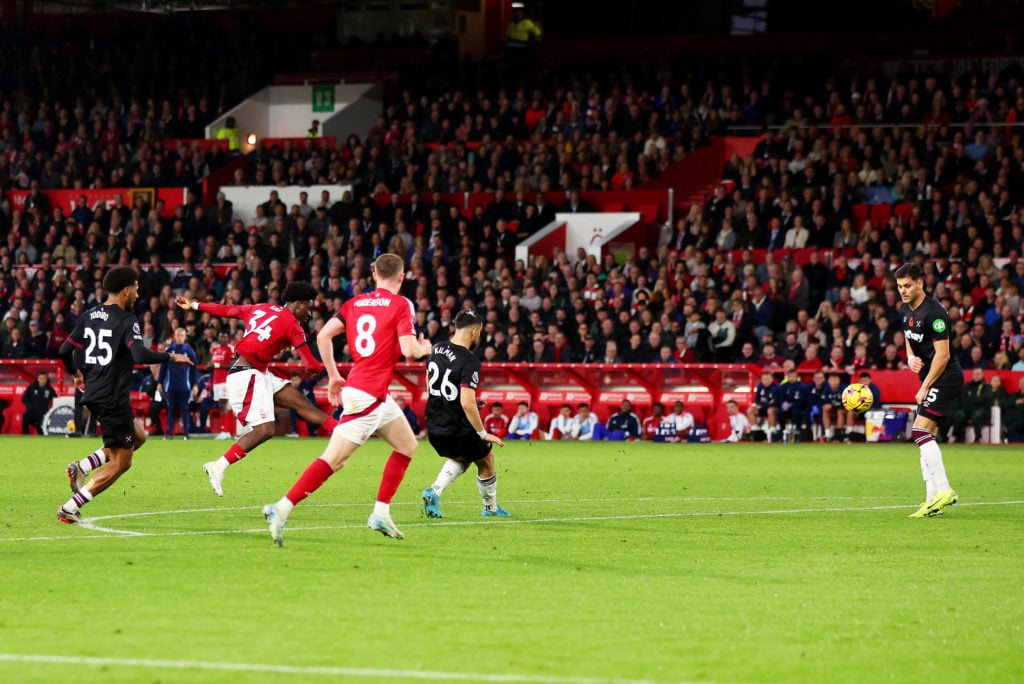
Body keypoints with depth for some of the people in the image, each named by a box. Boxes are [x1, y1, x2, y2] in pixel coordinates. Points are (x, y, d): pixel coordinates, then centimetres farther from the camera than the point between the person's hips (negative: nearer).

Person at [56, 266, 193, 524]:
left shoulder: (88, 317, 9)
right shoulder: (126, 320, -12)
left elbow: (65, 351, 11)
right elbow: (140, 355, -26)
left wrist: (76, 373, 29)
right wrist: (170, 357, -12)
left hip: (92, 394, 8)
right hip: (114, 398, -8)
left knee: (138, 435, 25)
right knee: (120, 462, 1)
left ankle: (82, 466, 7)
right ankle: (70, 508, -6)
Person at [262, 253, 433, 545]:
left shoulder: (355, 303, 12)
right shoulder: (401, 305, -7)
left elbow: (323, 336, 7)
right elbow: (408, 349, -16)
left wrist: (334, 376, 15)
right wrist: (424, 348, 6)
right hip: (367, 396, -8)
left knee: (408, 446, 21)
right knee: (333, 460, -10)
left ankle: (381, 514, 16)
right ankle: (281, 510, -17)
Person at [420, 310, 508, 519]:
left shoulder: (437, 349, 0)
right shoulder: (469, 361, -23)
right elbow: (467, 404, -28)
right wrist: (483, 433, -18)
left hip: (434, 429, 7)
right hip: (459, 430, -7)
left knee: (460, 459, 31)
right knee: (486, 462, 20)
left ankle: (434, 491, 8)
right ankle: (490, 508, 37)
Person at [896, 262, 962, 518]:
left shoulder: (933, 312, -19)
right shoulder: (905, 311, 8)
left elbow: (942, 355, -20)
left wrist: (925, 387, -18)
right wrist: (911, 357, 4)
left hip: (946, 378, -9)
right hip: (930, 379, 9)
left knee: (920, 432, -19)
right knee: (926, 438, 6)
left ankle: (944, 491, -20)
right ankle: (933, 501, 7)